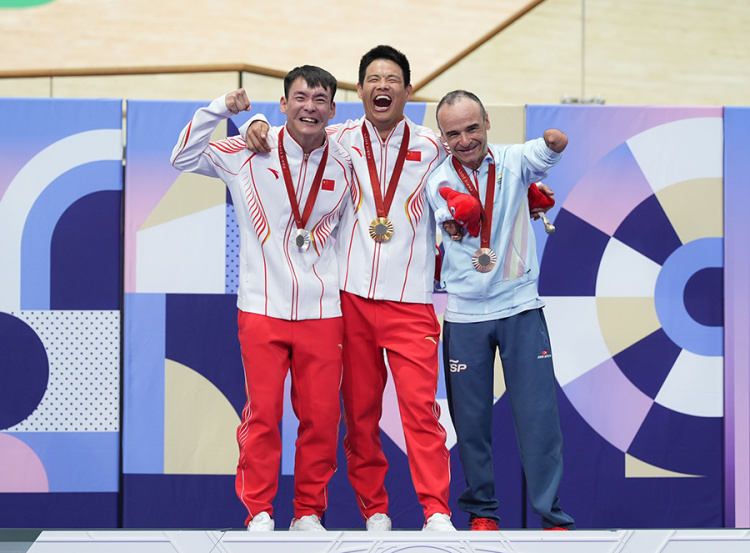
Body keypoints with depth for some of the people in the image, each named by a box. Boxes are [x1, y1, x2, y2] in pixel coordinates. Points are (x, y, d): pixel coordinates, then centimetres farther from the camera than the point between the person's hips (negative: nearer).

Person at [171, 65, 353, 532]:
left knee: (322, 416, 3)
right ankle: (259, 512, 11)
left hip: (322, 313, 2)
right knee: (263, 413, -1)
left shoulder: (342, 165, 6)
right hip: (262, 308, -2)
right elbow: (183, 159, 0)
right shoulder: (250, 153, -1)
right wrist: (220, 108, -9)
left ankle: (309, 512, 16)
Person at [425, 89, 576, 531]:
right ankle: (482, 510, 21)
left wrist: (555, 140, -42)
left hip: (520, 306, 0)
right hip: (465, 314, 0)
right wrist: (456, 223, -34)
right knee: (471, 417, 5)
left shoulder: (514, 161, -3)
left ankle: (553, 516, 4)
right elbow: (453, 228, -16)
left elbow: (552, 147, -23)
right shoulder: (440, 180, -2)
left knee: (539, 413, -3)